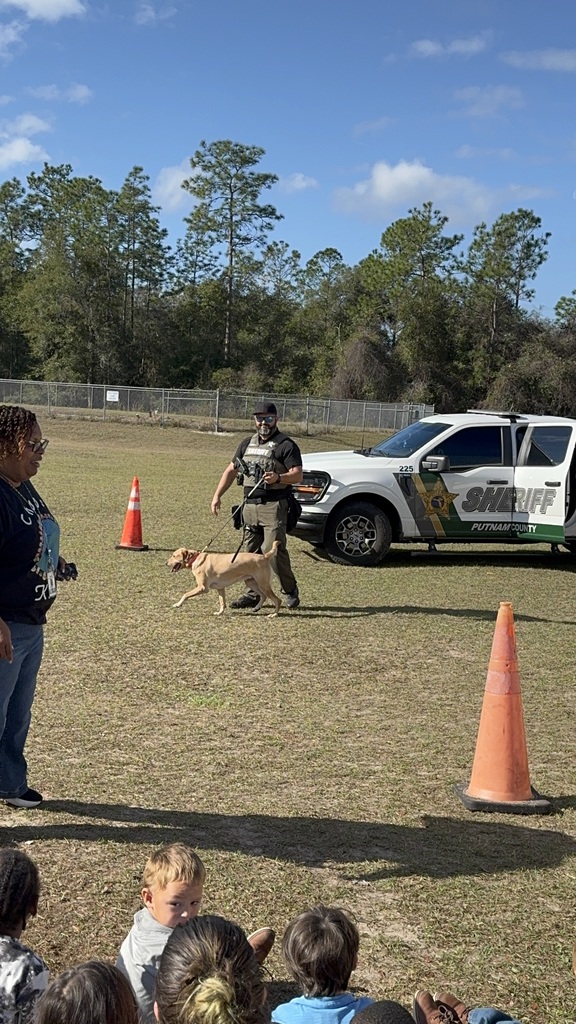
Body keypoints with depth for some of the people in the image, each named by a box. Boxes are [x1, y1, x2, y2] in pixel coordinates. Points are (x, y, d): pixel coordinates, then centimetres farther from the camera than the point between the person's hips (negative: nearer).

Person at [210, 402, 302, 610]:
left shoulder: (286, 445, -4)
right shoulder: (248, 443, 18)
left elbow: (297, 475, -13)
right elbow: (231, 470, 23)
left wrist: (278, 478, -32)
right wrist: (217, 496, 15)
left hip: (274, 506, -7)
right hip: (250, 505, 7)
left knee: (274, 550, -12)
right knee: (252, 552, 8)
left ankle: (290, 590, 4)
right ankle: (253, 594, 15)